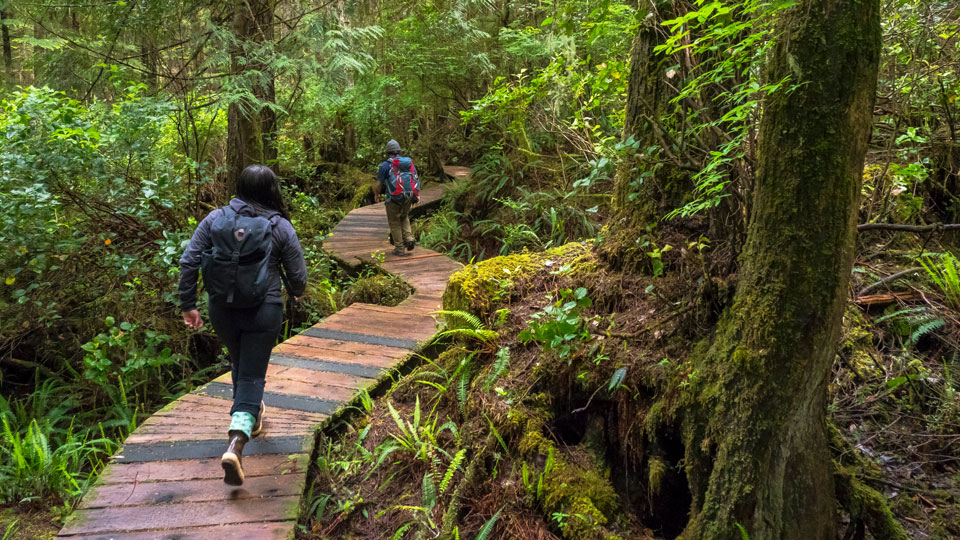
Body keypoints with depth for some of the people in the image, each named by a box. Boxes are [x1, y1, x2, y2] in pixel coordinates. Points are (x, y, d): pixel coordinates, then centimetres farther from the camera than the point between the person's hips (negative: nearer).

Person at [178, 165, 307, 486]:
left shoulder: (216, 219, -1)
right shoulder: (280, 227, -7)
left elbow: (189, 261, -2)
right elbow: (298, 276, -4)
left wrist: (188, 305, 6)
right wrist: (296, 292, 19)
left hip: (222, 311, 3)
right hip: (264, 313, -3)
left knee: (239, 365, 27)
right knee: (252, 375, 2)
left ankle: (251, 416, 47)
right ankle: (235, 444, -15)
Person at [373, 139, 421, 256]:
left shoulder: (385, 165, -8)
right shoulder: (409, 162, 7)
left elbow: (379, 183, -4)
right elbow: (416, 179, 7)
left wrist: (376, 195, 13)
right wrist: (417, 195, 15)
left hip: (393, 199, -5)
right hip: (408, 197, 5)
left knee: (395, 223, 10)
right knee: (404, 217, 27)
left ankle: (399, 248, 12)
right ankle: (409, 239, 10)